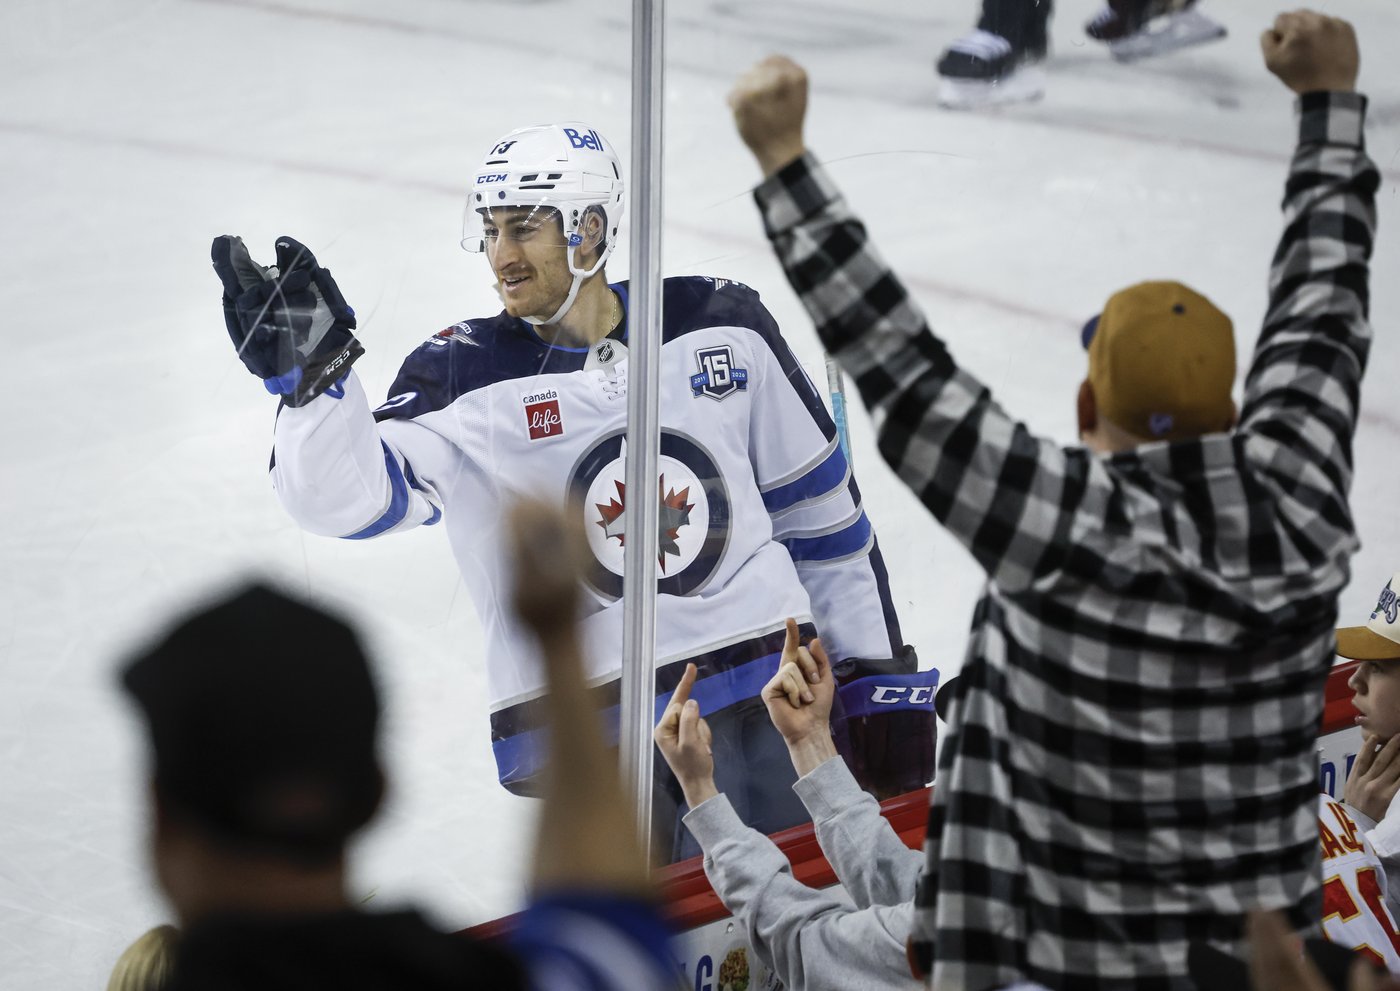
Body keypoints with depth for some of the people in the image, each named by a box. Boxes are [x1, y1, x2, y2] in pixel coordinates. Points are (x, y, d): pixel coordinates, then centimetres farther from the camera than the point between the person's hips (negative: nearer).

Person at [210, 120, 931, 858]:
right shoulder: (465, 377, -2)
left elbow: (821, 511, 11)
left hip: (763, 694, 1)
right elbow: (349, 492, -18)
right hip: (586, 735, -1)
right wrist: (310, 368, -34)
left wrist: (877, 674, 11)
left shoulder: (721, 328, 3)